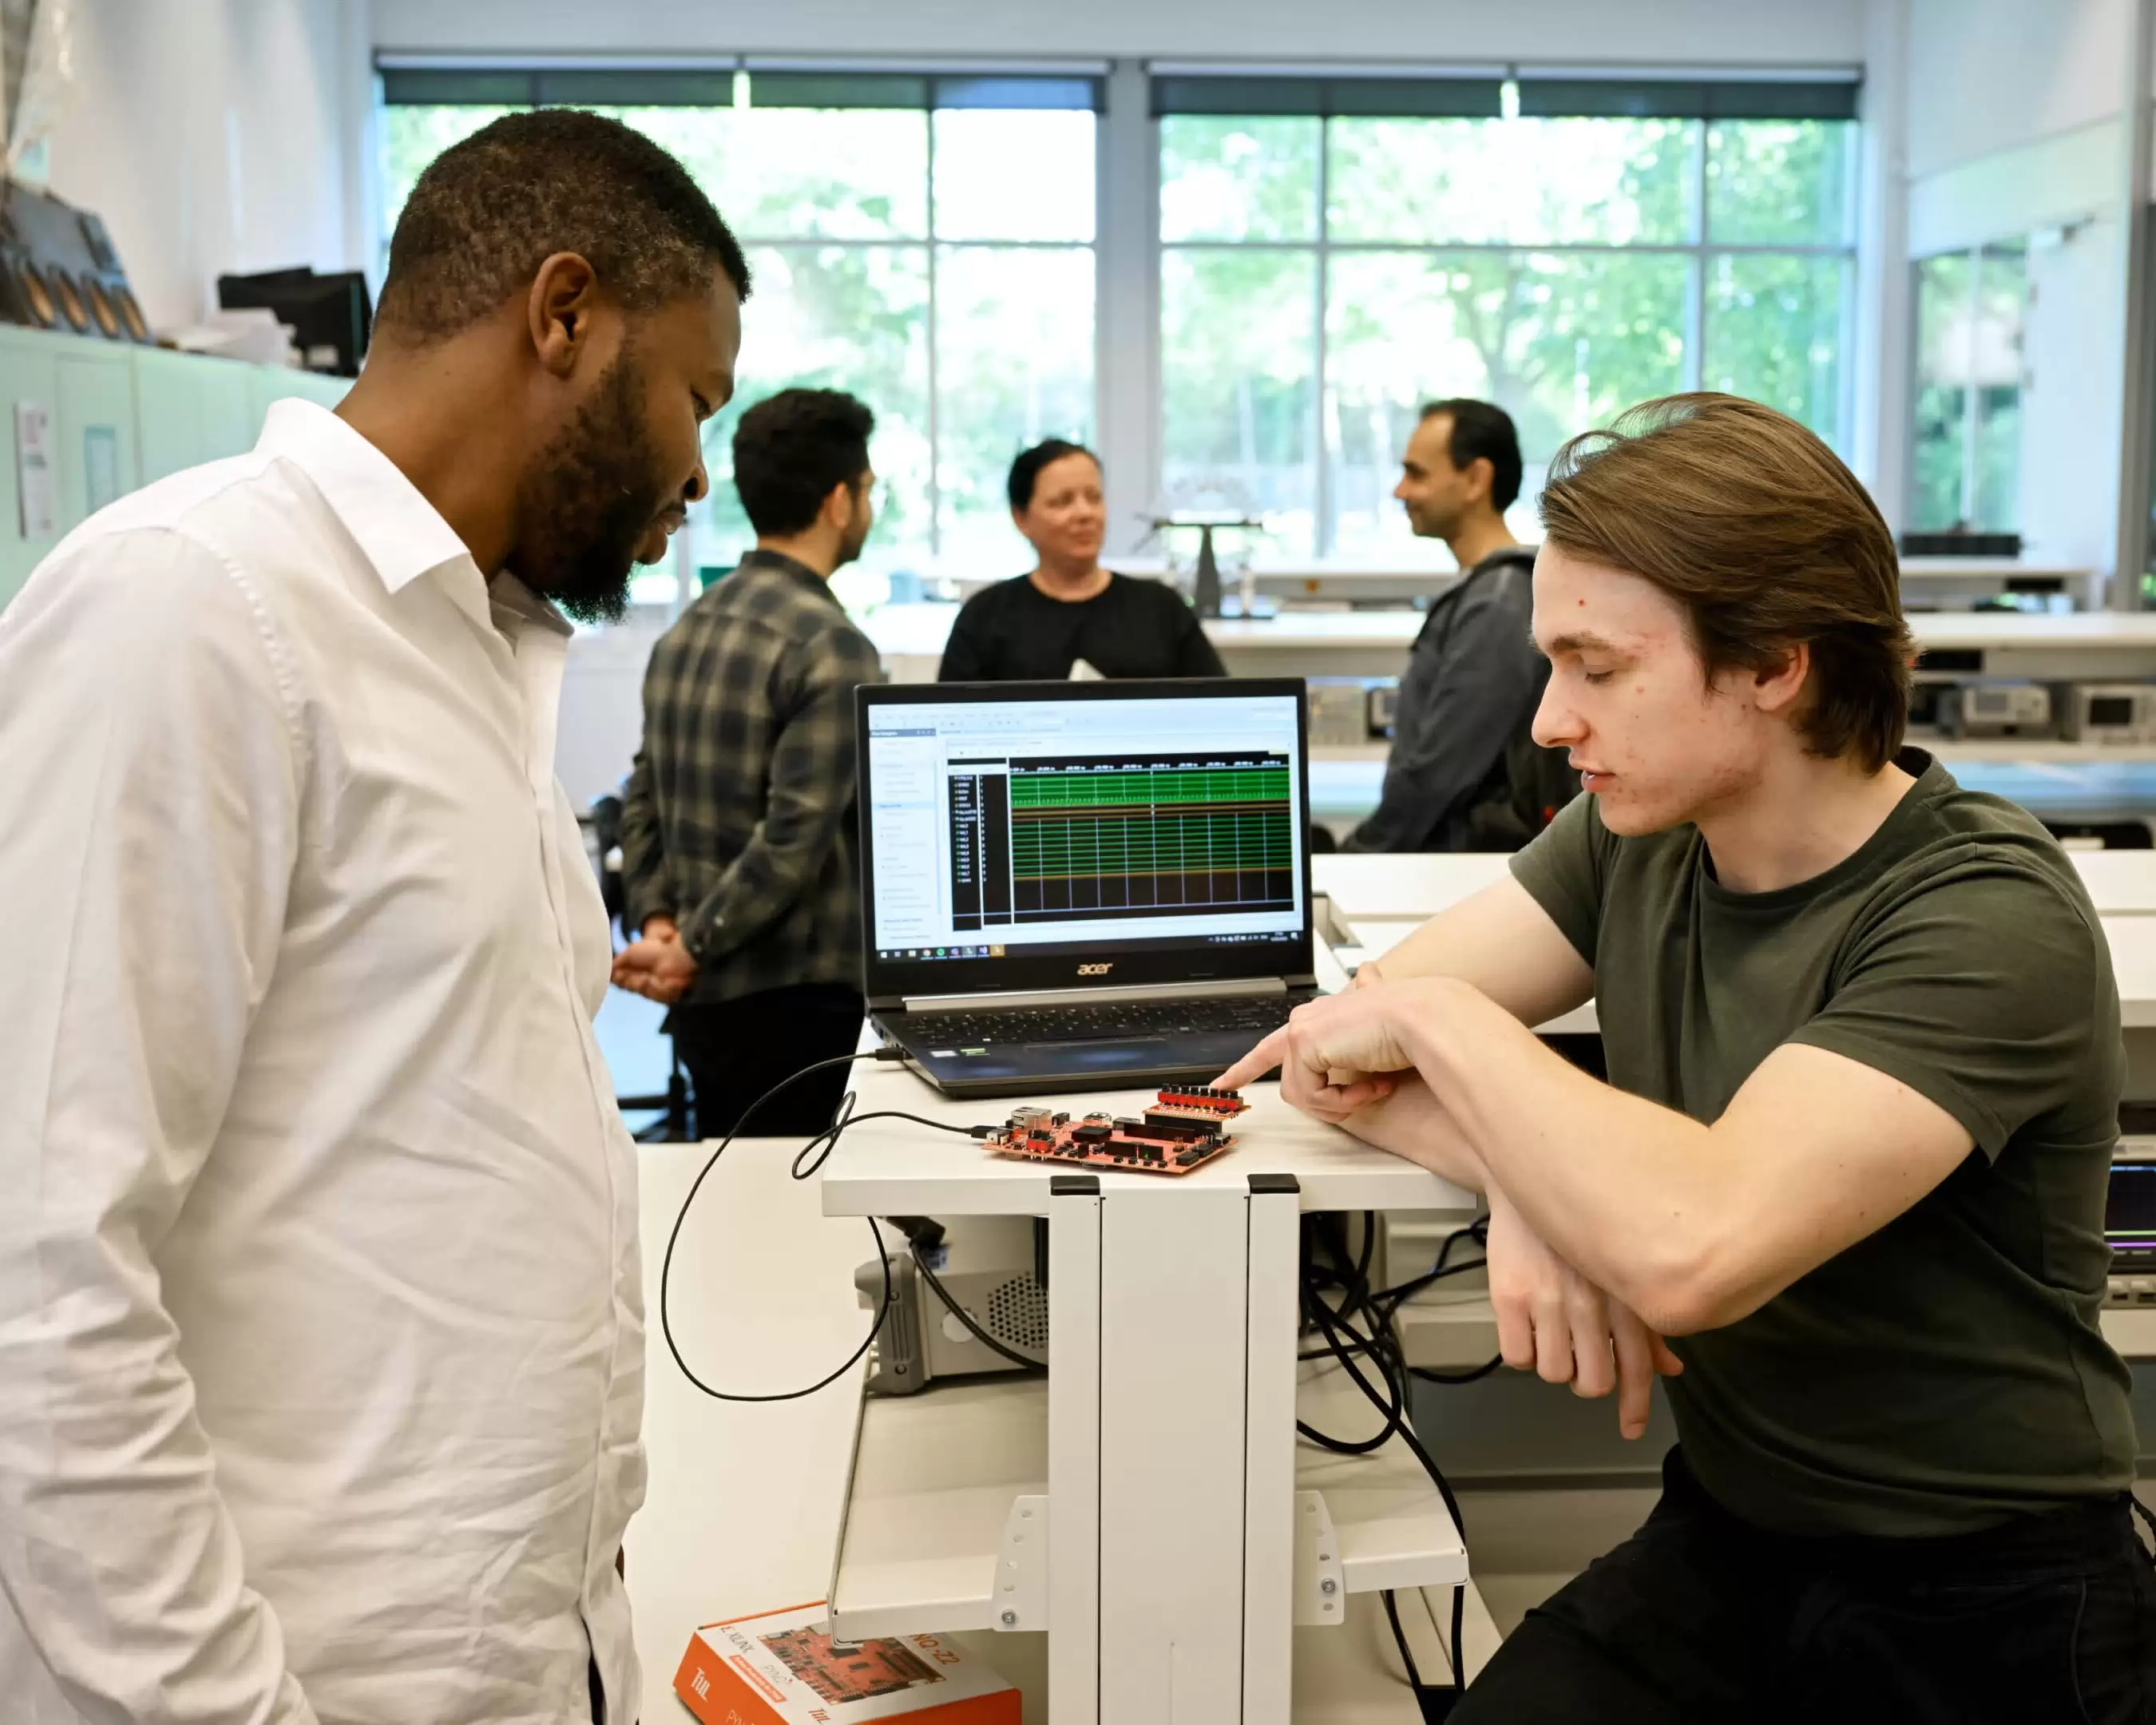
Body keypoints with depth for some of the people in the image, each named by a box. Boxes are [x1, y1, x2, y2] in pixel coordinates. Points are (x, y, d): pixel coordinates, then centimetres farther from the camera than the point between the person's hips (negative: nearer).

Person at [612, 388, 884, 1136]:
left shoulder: (688, 628, 10)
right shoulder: (830, 645, -16)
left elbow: (644, 801, 10)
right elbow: (793, 839, -22)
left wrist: (656, 922, 2)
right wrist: (691, 948, -13)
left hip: (704, 996, 8)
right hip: (797, 999, -8)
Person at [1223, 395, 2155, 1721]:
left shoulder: (1991, 918, -20)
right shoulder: (1638, 840, 0)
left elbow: (1690, 1248, -32)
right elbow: (1337, 1042, -2)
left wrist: (1442, 1016, -19)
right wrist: (1525, 1187, -21)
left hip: (1982, 1619, -3)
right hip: (1722, 1548, 3)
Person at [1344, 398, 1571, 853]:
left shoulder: (1496, 607, -18)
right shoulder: (1485, 591, 14)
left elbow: (1437, 773, -21)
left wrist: (1355, 858, -12)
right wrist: (1355, 849, 12)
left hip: (1466, 860, -9)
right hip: (1444, 854, 9)